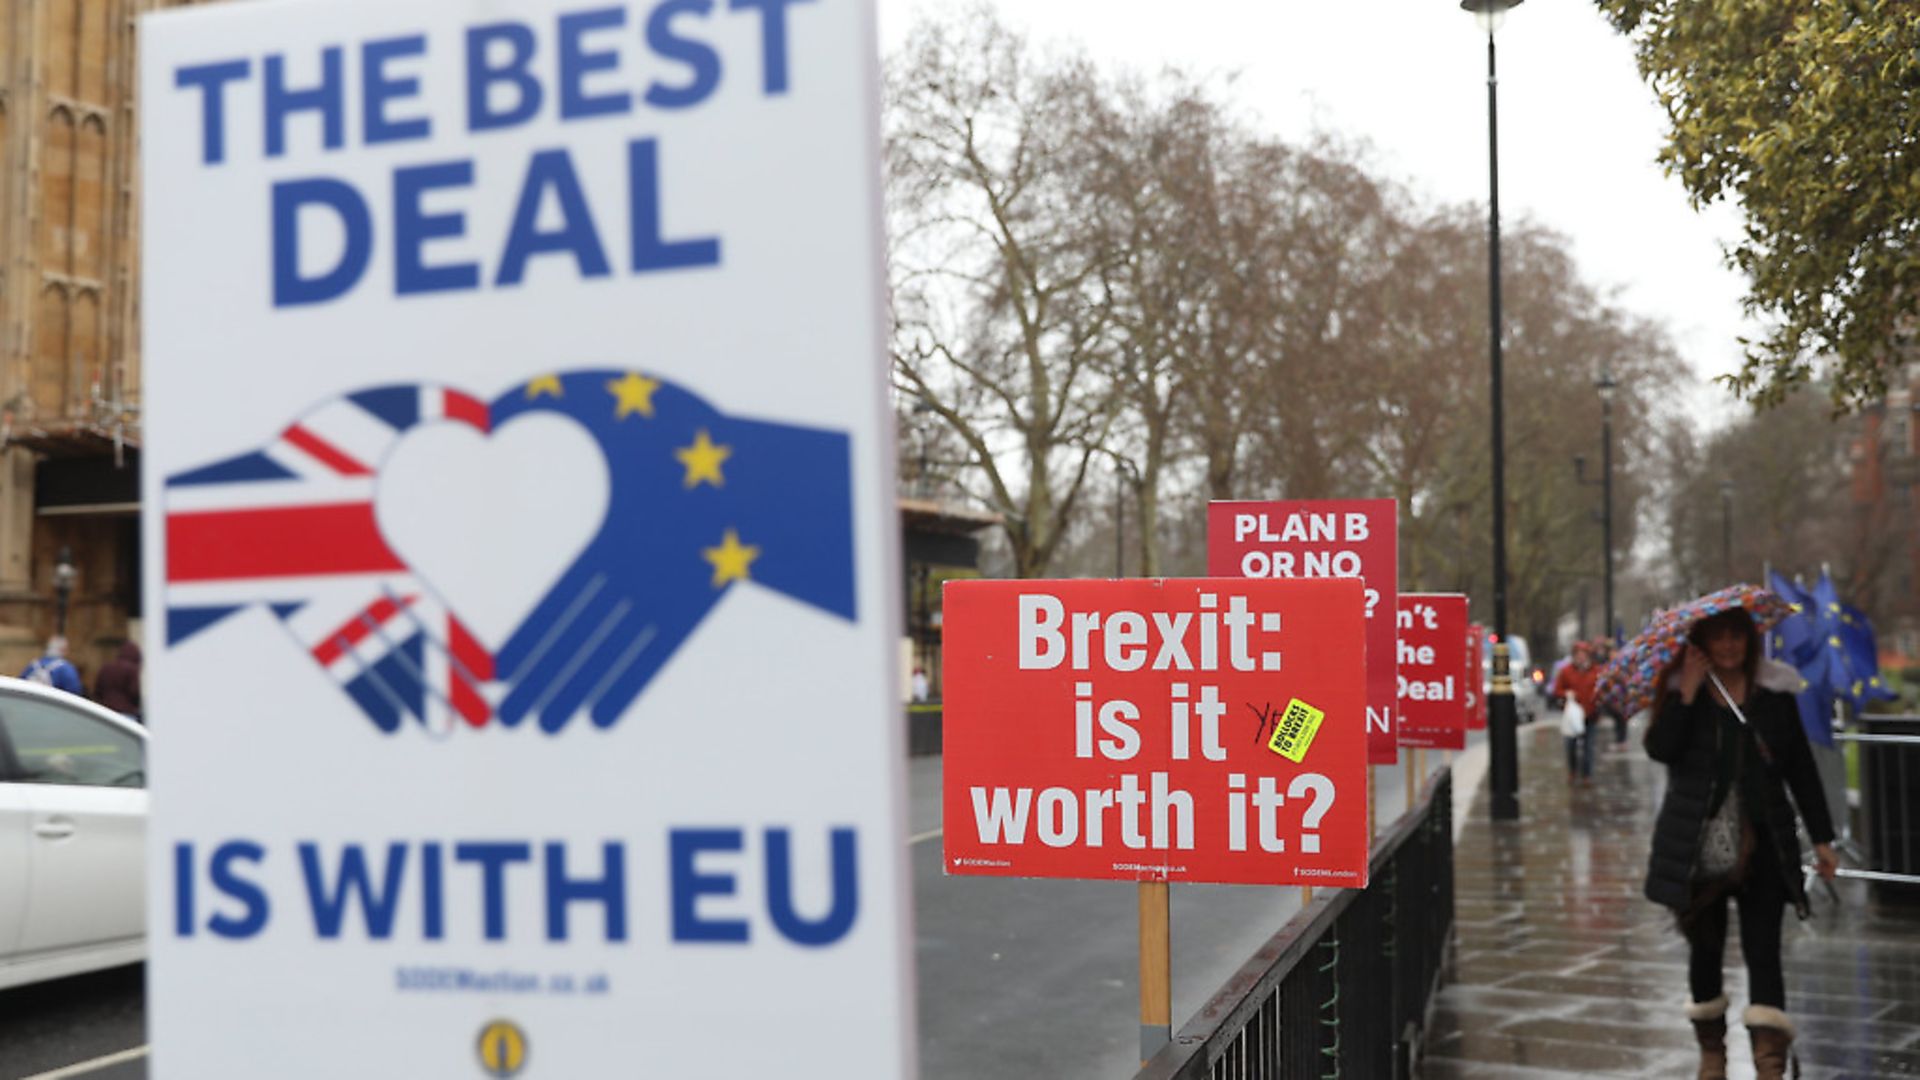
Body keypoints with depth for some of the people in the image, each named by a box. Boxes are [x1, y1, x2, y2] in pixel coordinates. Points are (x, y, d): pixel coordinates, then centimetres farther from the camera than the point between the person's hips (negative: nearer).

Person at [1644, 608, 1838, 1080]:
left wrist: (1821, 837, 5)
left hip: (1762, 846, 0)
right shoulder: (1681, 694, 2)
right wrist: (1687, 693, -19)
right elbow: (1659, 749, -16)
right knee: (1705, 948, 10)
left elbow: (1801, 770, 7)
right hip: (1698, 847, 0)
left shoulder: (1774, 696, 5)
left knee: (1763, 951, -8)